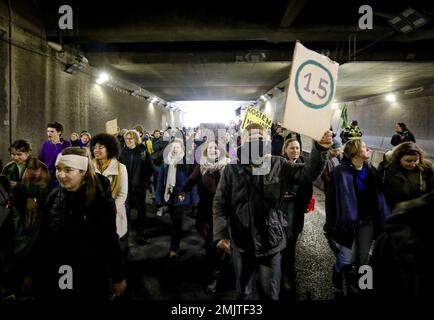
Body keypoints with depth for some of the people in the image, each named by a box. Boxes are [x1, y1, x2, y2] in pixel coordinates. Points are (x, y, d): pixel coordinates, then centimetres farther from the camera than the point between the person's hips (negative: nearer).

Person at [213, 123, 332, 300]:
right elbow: (220, 203, -5)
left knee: (270, 293, 17)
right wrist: (220, 234, -11)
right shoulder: (232, 168, -7)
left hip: (270, 240, 1)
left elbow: (307, 173, -7)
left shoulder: (278, 164, -3)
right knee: (243, 292, 21)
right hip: (242, 241, 0)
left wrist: (320, 149, -22)